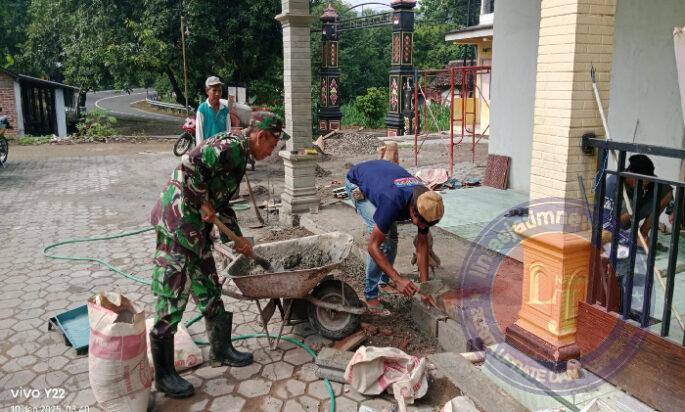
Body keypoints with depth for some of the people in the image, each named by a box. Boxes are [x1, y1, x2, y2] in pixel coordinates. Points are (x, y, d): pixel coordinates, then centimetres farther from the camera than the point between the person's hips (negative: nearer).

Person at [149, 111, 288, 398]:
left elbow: (221, 203, 23)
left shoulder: (239, 154, 17)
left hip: (195, 226, 10)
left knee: (209, 290, 18)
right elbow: (190, 165, -28)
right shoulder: (231, 146, -14)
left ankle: (221, 350, 34)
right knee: (171, 299, -1)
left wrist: (237, 238, 22)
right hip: (177, 223, -10)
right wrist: (203, 203, -17)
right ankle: (163, 374, 12)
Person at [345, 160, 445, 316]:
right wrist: (398, 279, -37)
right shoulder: (392, 202, -43)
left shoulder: (425, 204, -24)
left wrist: (425, 284, -15)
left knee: (391, 236, -1)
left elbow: (422, 244, -11)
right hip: (357, 182, -6)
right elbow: (373, 246, -36)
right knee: (381, 237, -20)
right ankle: (371, 295, -10)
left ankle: (383, 283, 21)